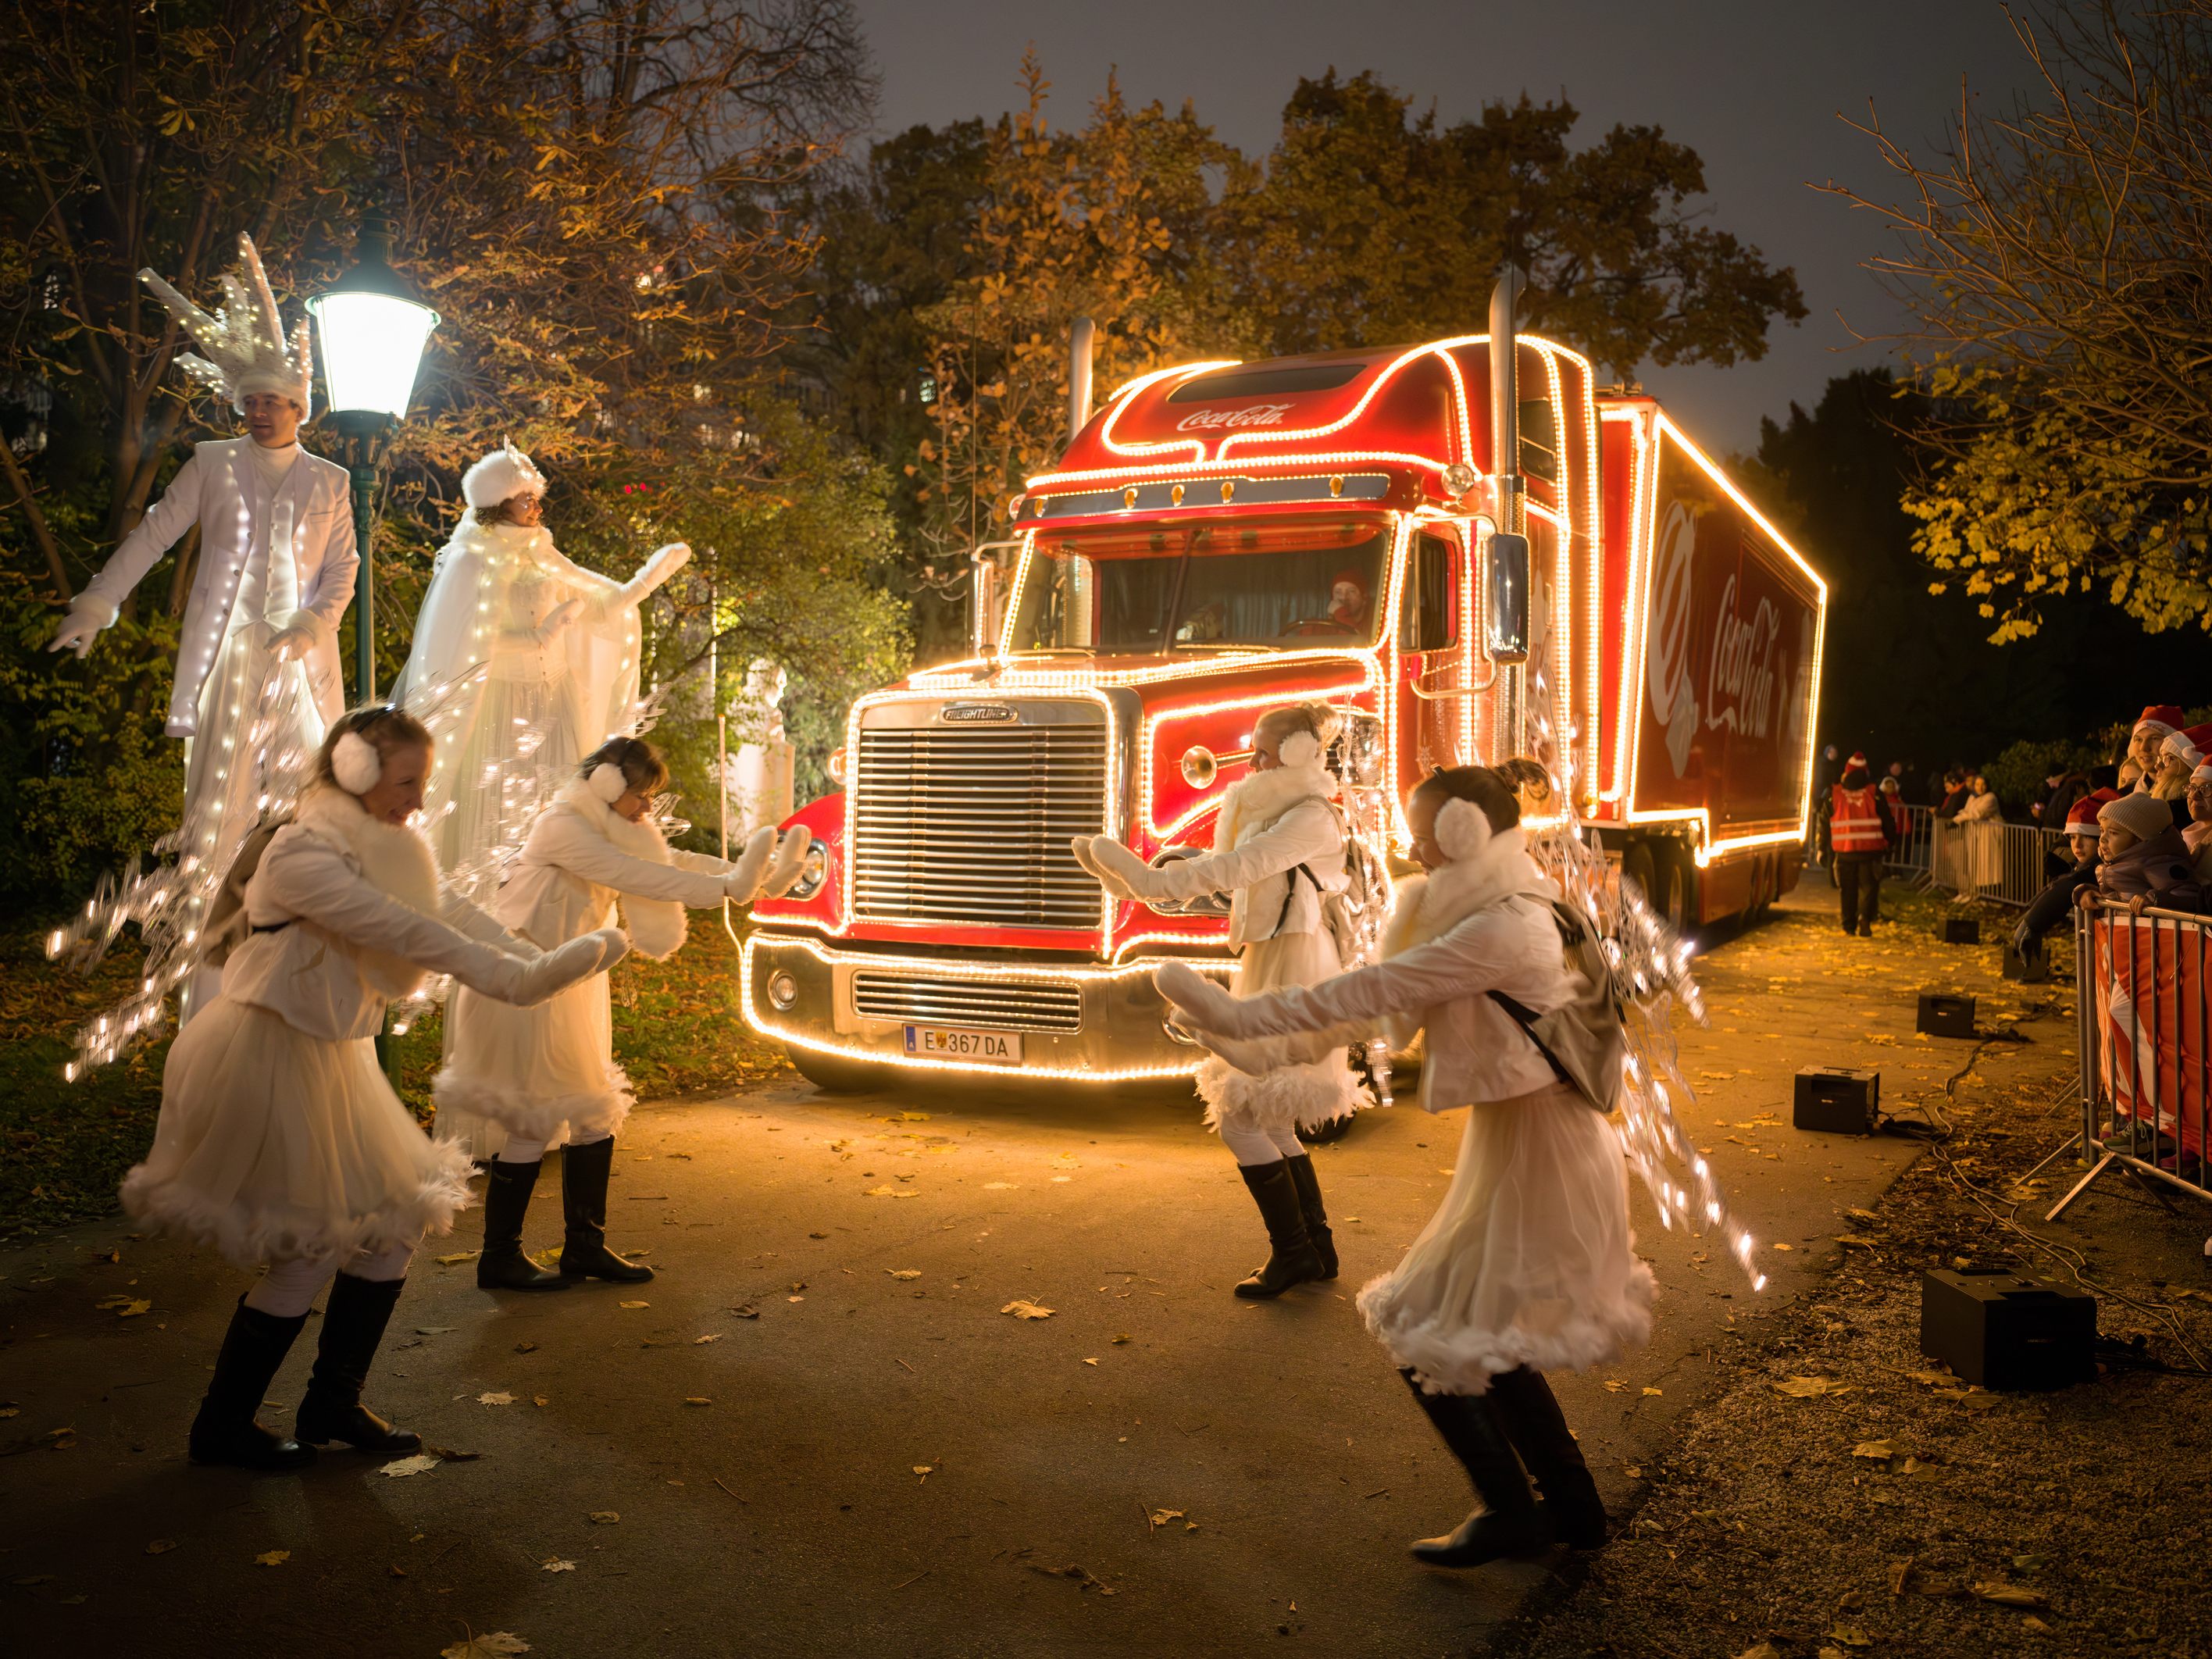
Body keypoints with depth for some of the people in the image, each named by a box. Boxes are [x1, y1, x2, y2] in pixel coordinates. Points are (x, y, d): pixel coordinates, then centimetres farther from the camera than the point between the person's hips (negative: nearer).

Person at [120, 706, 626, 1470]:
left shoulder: (382, 847, 7)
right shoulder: (301, 853, -21)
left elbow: (450, 910, -4)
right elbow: (402, 932, -29)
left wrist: (542, 965, -17)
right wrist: (510, 978, -31)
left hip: (333, 1056, 9)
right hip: (272, 1057, -9)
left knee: (394, 1224, 9)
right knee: (311, 1250, -2)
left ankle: (333, 1404, 24)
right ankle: (222, 1427, 18)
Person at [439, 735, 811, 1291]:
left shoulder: (613, 830, 12)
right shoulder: (561, 827, -18)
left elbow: (673, 862, 6)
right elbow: (636, 877, -27)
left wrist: (754, 873, -5)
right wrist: (725, 888, -29)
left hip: (568, 987, 9)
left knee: (595, 1114, 9)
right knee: (535, 1121, -4)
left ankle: (584, 1247, 19)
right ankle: (500, 1259, 10)